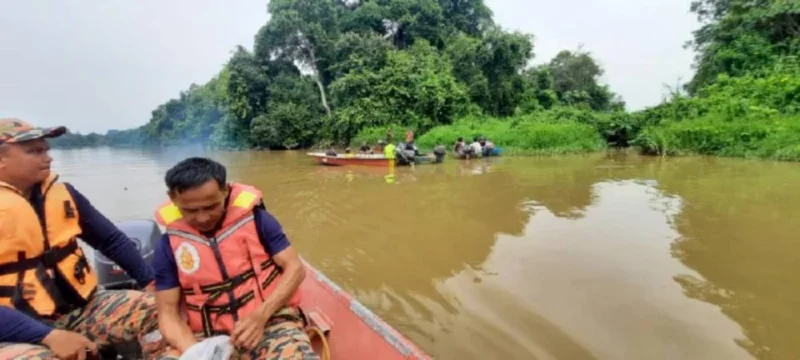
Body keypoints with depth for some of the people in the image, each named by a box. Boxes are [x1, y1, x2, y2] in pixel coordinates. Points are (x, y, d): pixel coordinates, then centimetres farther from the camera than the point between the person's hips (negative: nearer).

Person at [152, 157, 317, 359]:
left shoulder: (256, 219, -6)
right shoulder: (168, 246, 0)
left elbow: (294, 268, -4)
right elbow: (168, 313, 3)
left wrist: (260, 316, -16)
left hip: (270, 322, -2)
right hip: (210, 337, 3)